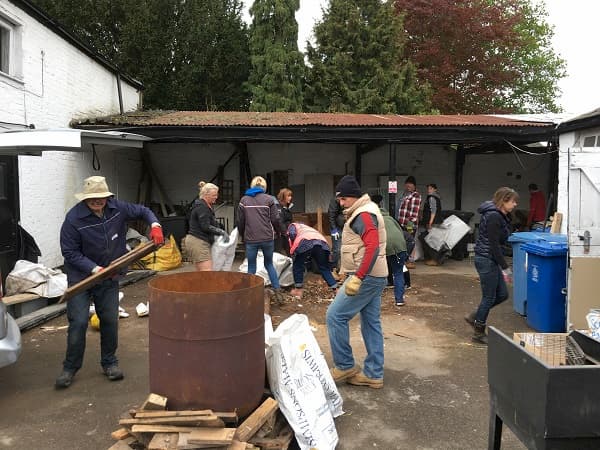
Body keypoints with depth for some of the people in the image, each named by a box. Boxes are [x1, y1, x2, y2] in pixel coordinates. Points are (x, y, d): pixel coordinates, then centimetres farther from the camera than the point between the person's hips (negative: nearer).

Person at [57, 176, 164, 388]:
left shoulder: (117, 208, -8)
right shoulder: (74, 218, -19)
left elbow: (142, 211, 8)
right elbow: (70, 252, -15)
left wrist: (155, 225, -11)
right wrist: (94, 269, -25)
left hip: (109, 276, 3)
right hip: (81, 276, -3)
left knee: (110, 321, 7)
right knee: (78, 322, -5)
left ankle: (109, 362, 24)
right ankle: (70, 367, 14)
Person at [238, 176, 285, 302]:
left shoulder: (244, 200, 6)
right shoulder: (269, 199, 1)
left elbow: (240, 221, 8)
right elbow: (275, 219, -1)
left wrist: (243, 236, 21)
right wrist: (280, 231, 15)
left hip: (250, 239, 0)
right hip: (267, 238, 0)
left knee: (251, 267, 9)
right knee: (269, 264, 17)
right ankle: (277, 290, 11)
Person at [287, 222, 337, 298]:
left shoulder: (292, 225, 29)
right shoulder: (306, 227, 46)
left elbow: (293, 234, 5)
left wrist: (292, 250, 17)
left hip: (306, 242, -5)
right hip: (322, 242, 5)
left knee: (298, 267, 14)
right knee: (324, 268, 14)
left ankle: (298, 290, 17)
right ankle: (336, 290, 10)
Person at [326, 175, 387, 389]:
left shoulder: (363, 214, -15)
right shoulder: (365, 212, 17)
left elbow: (372, 247, -27)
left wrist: (357, 278, -30)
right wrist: (354, 275, 20)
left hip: (366, 277, -10)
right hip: (374, 277, 10)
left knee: (335, 316, -4)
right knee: (371, 323, 11)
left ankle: (344, 366, 5)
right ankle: (373, 374, 17)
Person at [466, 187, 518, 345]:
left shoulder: (501, 216, 12)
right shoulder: (493, 217, -19)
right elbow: (494, 245, -22)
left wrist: (503, 266, 18)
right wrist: (505, 268, -18)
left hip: (491, 260, 10)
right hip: (486, 260, -10)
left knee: (502, 294, 13)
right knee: (489, 297, 1)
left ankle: (474, 317, 25)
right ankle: (478, 333, 15)